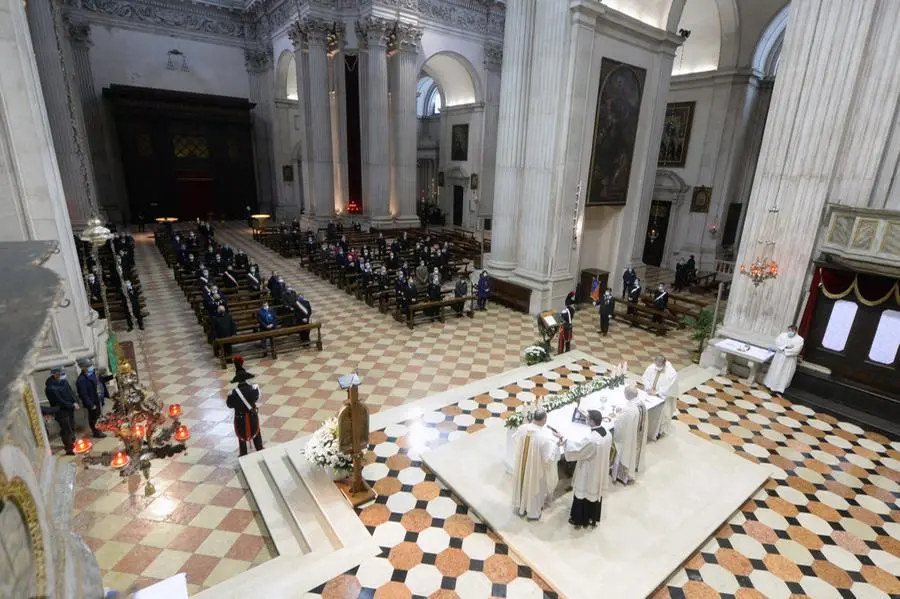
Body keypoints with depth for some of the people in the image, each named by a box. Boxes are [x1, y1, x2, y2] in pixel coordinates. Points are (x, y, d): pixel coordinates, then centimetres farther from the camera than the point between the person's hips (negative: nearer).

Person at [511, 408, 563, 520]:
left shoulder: (522, 428, -18)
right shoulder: (546, 436, -31)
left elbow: (514, 440, 4)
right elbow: (549, 458, -25)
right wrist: (556, 444, -14)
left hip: (522, 465, 4)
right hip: (536, 468, -4)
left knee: (522, 483, 26)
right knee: (534, 487, 20)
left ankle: (520, 507, 48)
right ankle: (533, 512, 42)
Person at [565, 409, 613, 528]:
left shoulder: (591, 439, -36)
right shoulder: (608, 434, -10)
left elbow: (573, 450, -25)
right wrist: (580, 442, 11)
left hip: (588, 475, -7)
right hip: (600, 472, 7)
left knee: (583, 496, 15)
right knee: (596, 494, 25)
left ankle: (579, 520, 33)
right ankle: (593, 519, 44)